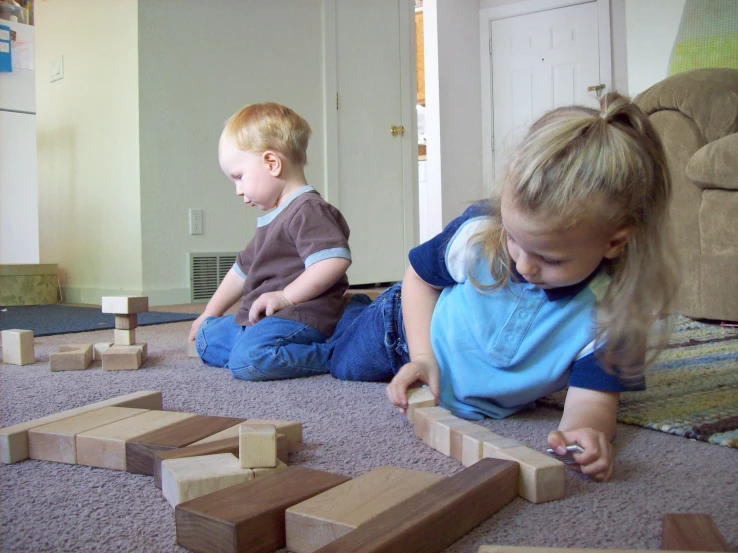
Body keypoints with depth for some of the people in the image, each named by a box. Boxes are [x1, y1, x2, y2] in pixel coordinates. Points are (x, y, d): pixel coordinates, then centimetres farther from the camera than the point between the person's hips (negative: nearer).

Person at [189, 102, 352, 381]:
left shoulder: (308, 209, -13)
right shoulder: (272, 219, 21)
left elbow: (335, 259, -27)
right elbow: (243, 269, 30)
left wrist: (286, 295, -25)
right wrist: (210, 314, 35)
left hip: (300, 317, -11)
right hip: (259, 319, 11)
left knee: (248, 358, -32)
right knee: (207, 337, 15)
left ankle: (332, 356, -17)